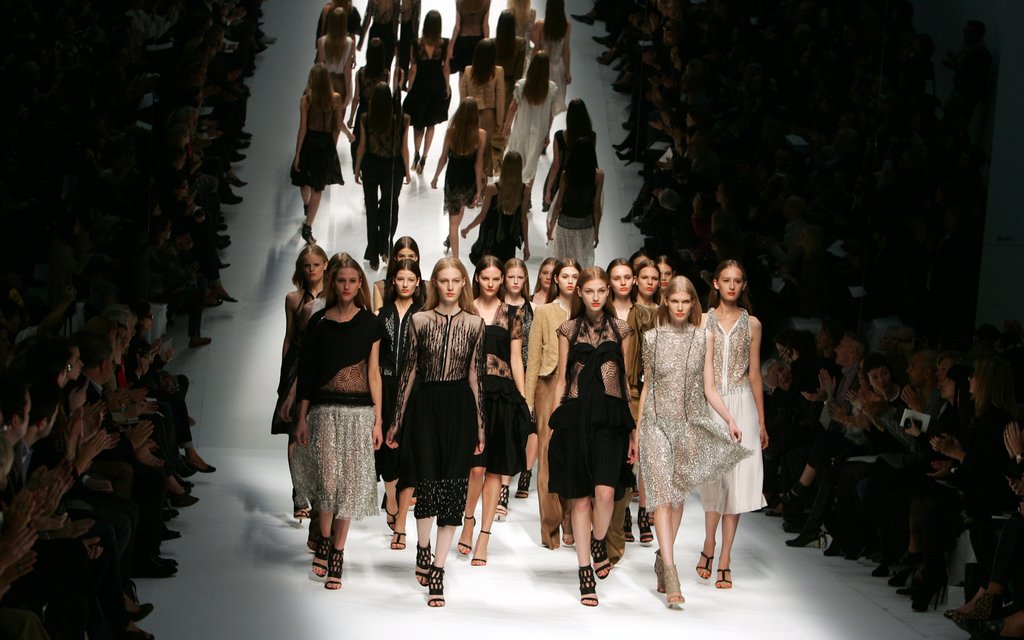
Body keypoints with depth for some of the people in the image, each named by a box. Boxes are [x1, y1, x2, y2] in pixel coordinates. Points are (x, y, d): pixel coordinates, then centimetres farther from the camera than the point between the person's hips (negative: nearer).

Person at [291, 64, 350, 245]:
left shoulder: (306, 99, -13)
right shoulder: (335, 98, -10)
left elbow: (303, 128, -11)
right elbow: (338, 125, -2)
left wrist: (297, 154, -5)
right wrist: (349, 133, 19)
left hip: (309, 142, 0)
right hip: (326, 143, 0)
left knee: (305, 180, 25)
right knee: (317, 187, 7)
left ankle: (306, 207, 50)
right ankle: (307, 227, 2)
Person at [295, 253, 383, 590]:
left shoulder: (370, 323, 4)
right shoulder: (319, 322, 4)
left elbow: (373, 373, 4)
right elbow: (308, 371, 7)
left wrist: (377, 420, 1)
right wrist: (302, 417, 5)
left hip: (359, 411, 0)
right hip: (325, 410, 0)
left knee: (350, 482, 0)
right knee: (329, 479, -9)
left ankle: (337, 554, 9)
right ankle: (324, 543, 12)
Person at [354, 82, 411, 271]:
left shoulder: (366, 119, -12)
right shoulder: (402, 120, -14)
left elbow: (362, 147, -4)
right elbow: (404, 148, -8)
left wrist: (357, 170, 8)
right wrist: (407, 171, 5)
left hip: (371, 166, 1)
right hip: (393, 168, -1)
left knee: (372, 209, 12)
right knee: (390, 206, 21)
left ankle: (374, 257, 17)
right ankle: (385, 246, 15)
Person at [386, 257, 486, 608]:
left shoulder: (474, 323, 5)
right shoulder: (420, 321, 4)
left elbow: (475, 375, 7)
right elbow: (410, 371, 7)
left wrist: (480, 424, 6)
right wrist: (398, 419, 8)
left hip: (459, 407, 1)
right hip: (425, 405, 0)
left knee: (453, 486, -1)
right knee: (427, 481, -3)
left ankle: (437, 570, 4)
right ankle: (423, 547, 25)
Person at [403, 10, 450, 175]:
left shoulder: (417, 44, -16)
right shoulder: (445, 44, -15)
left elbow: (413, 69, -10)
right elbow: (446, 68, -8)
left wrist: (410, 88, 3)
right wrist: (447, 87, 6)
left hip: (419, 86, -1)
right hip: (437, 87, 1)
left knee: (418, 122, 19)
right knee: (430, 124, 15)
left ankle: (417, 154, 6)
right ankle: (423, 158, 14)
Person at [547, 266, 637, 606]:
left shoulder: (621, 330, 9)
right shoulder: (569, 329, 10)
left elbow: (628, 381, 9)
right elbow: (561, 378, 12)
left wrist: (633, 429, 5)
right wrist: (555, 422, 6)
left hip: (610, 416, -1)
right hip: (575, 416, 1)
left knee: (605, 491, -18)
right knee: (580, 496, 1)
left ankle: (599, 543, 13)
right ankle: (586, 573, 9)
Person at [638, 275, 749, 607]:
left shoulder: (703, 339, 3)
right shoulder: (652, 338, 2)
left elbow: (709, 389, 3)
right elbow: (646, 386, 9)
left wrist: (730, 419, -11)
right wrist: (637, 429, 11)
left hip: (690, 424, 2)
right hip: (658, 422, -2)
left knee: (679, 493, 8)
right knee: (662, 491, -11)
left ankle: (663, 556, 23)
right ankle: (670, 571, -17)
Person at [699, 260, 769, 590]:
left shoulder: (751, 324, 7)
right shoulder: (703, 321, 4)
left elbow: (754, 374, 9)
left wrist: (761, 422, 9)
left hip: (741, 405, 1)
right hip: (709, 406, -1)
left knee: (735, 479, -2)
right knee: (713, 476, -1)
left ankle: (724, 559, 4)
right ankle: (709, 544, 20)